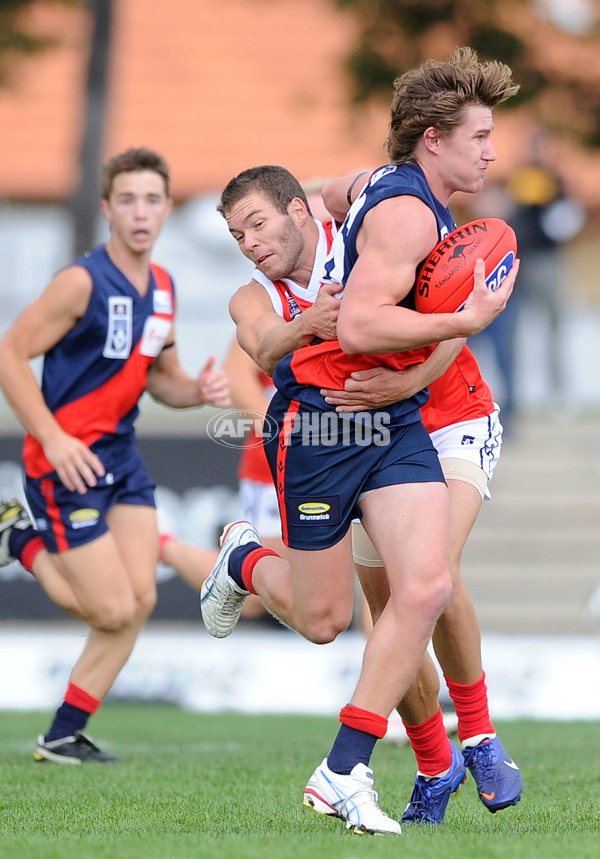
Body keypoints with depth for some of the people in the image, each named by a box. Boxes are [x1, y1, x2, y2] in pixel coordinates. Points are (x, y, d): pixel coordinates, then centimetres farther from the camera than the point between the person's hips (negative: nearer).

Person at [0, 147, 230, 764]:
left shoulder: (162, 288, 9)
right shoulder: (83, 281, -15)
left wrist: (200, 390, -2)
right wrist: (53, 439, -21)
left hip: (121, 457, 8)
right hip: (66, 460, -8)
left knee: (140, 600, -1)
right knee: (114, 610, -9)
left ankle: (64, 735, 11)